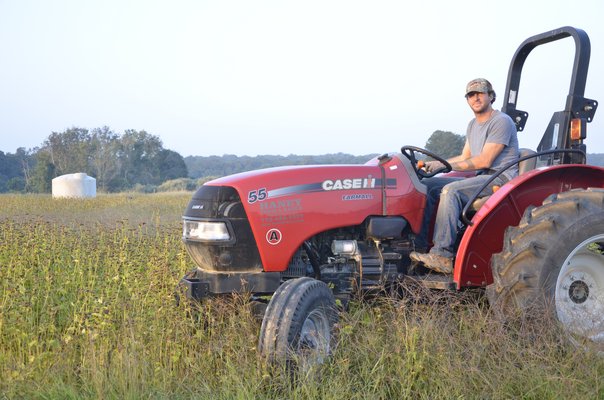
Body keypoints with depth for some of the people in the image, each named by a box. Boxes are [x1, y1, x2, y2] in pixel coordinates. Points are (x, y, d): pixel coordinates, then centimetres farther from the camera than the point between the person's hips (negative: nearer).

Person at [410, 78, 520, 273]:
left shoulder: (502, 122, -9)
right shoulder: (473, 125, 20)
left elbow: (484, 161, -16)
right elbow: (465, 158, 21)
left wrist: (445, 165, -16)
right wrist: (437, 163, 5)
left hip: (501, 178, -9)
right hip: (480, 178, 9)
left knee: (451, 190, -31)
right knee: (428, 185, -5)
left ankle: (442, 255, -37)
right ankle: (421, 242, -13)